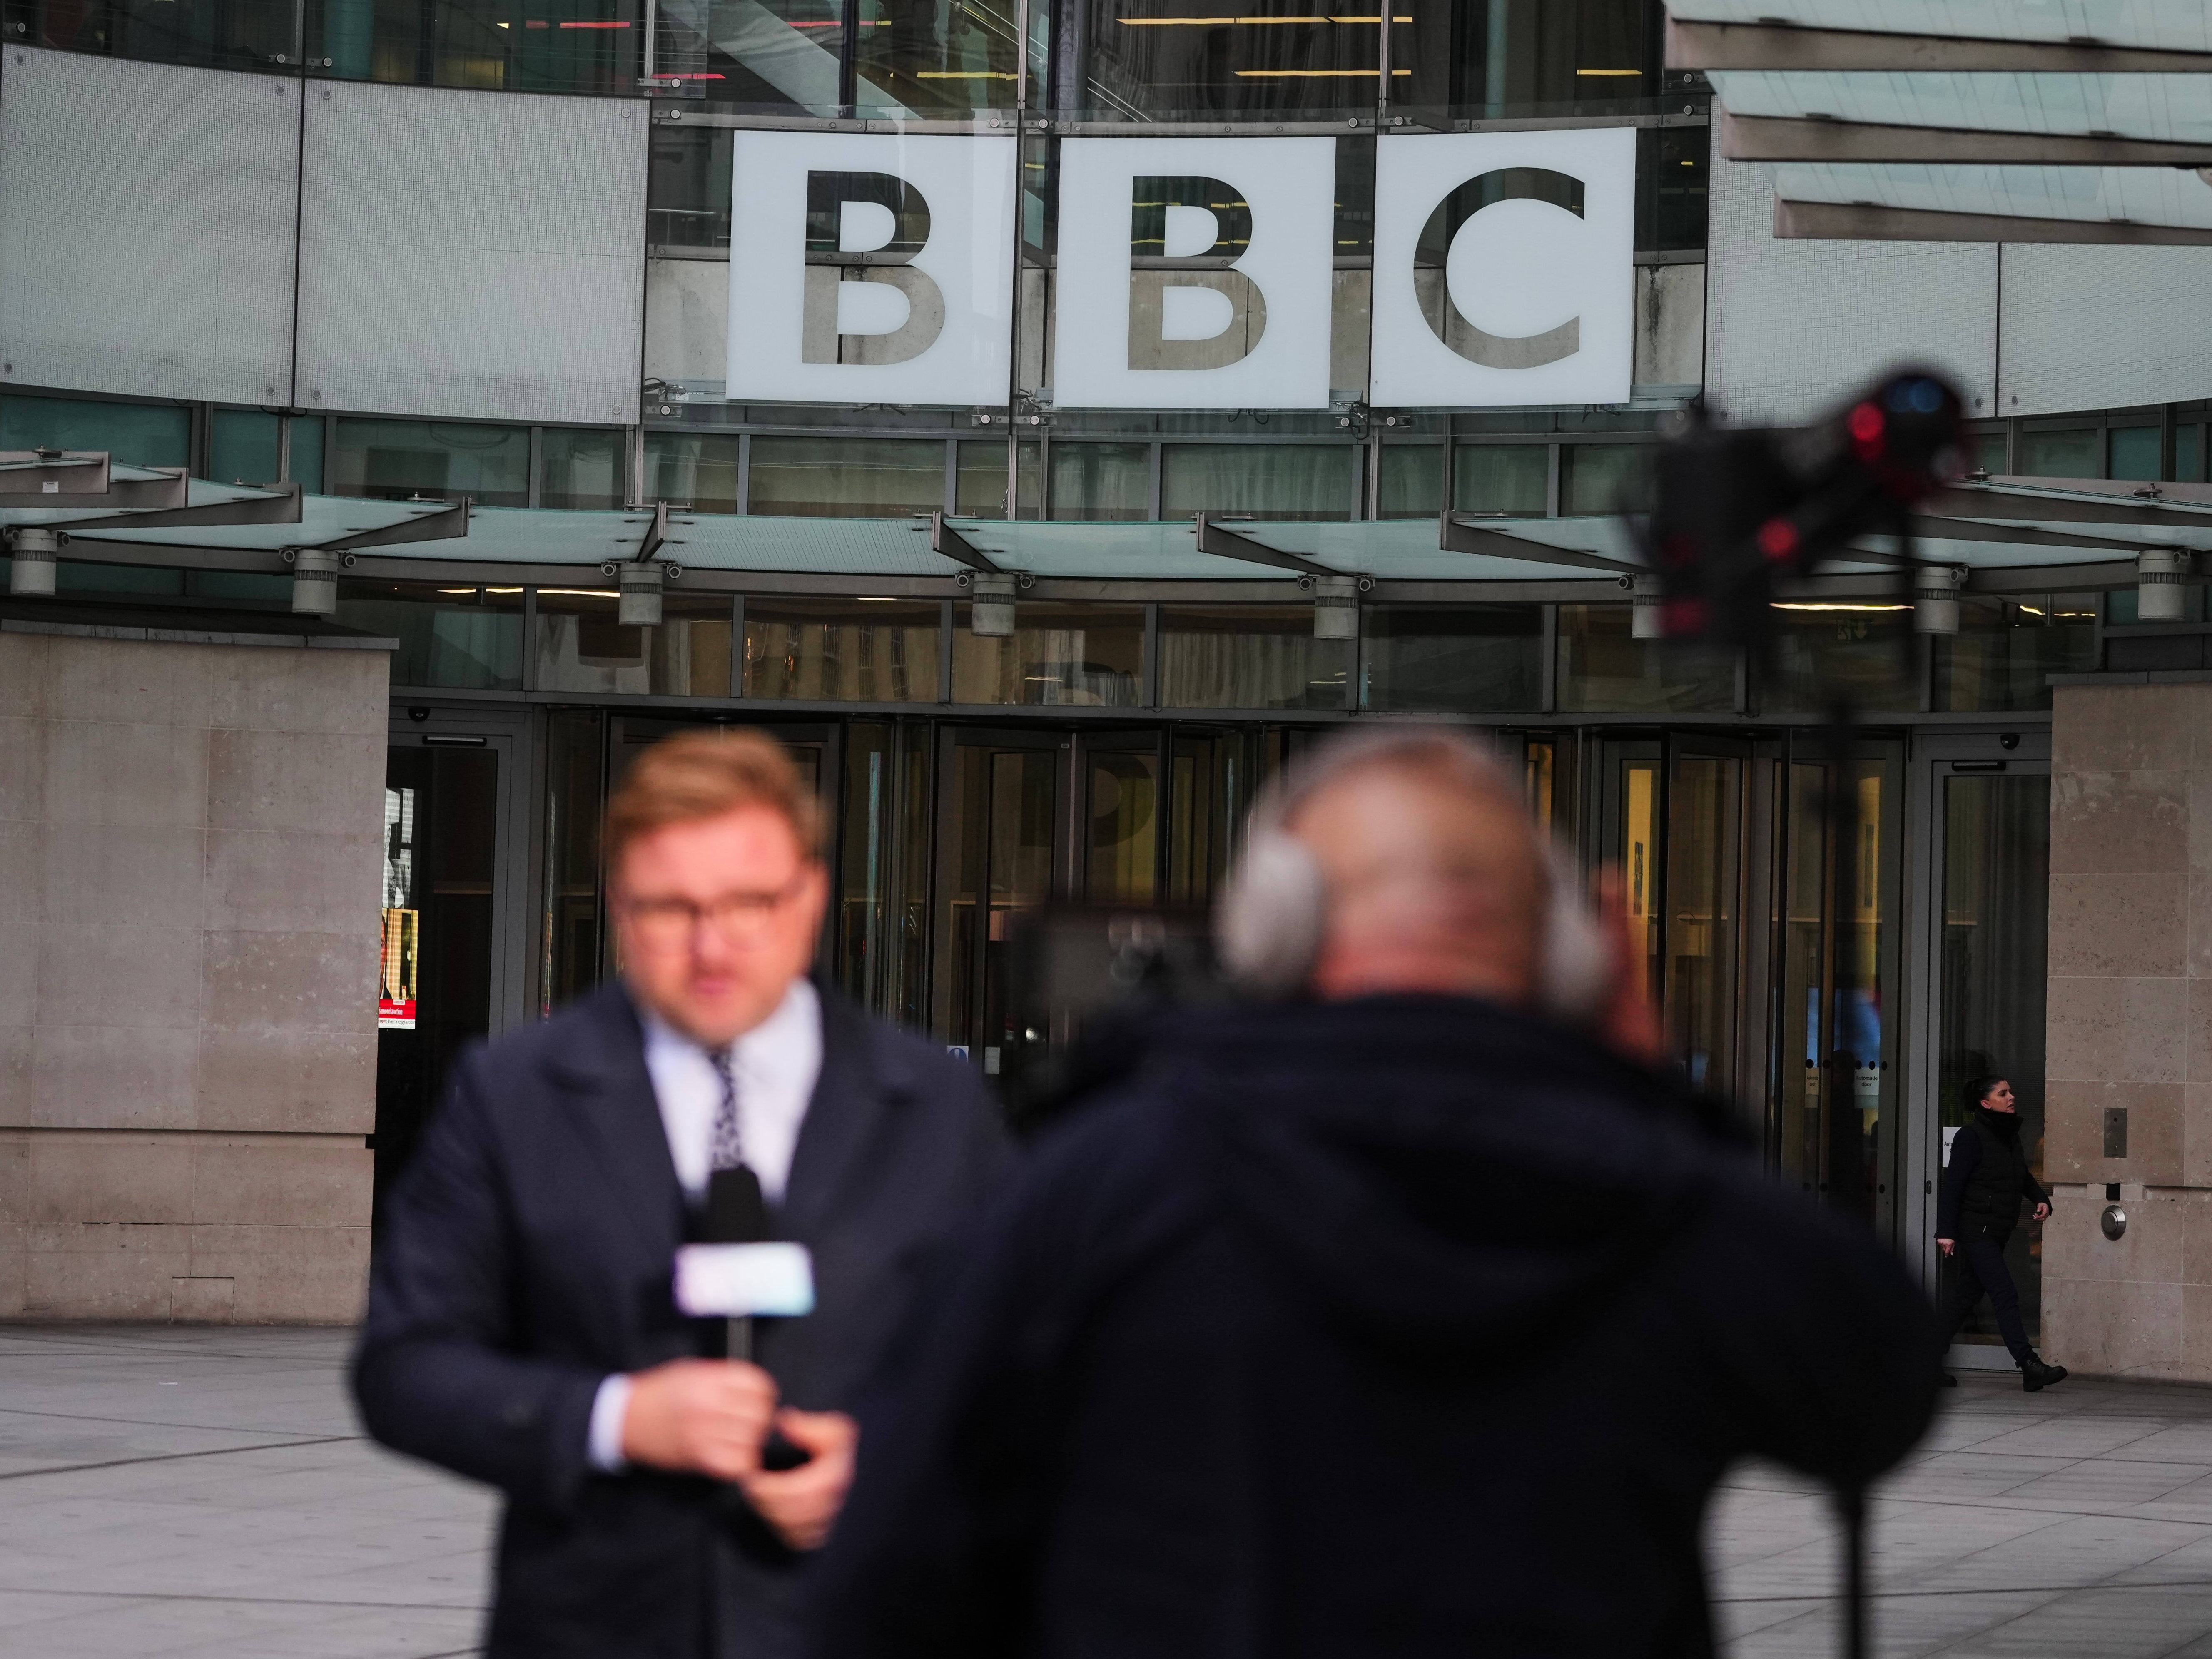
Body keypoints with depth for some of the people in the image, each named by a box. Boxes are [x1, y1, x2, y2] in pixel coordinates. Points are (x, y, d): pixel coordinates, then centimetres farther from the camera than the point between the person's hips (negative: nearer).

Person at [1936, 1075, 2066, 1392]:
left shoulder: (2010, 1137, 14)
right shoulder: (1971, 1137, -11)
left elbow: (2023, 1176, 28)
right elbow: (1952, 1185, -14)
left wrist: (2041, 1199, 8)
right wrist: (1946, 1231, -18)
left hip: (1996, 1234, 9)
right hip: (1975, 1231, -9)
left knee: (1965, 1297, 11)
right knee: (2005, 1295, -13)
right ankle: (2030, 1367, -16)